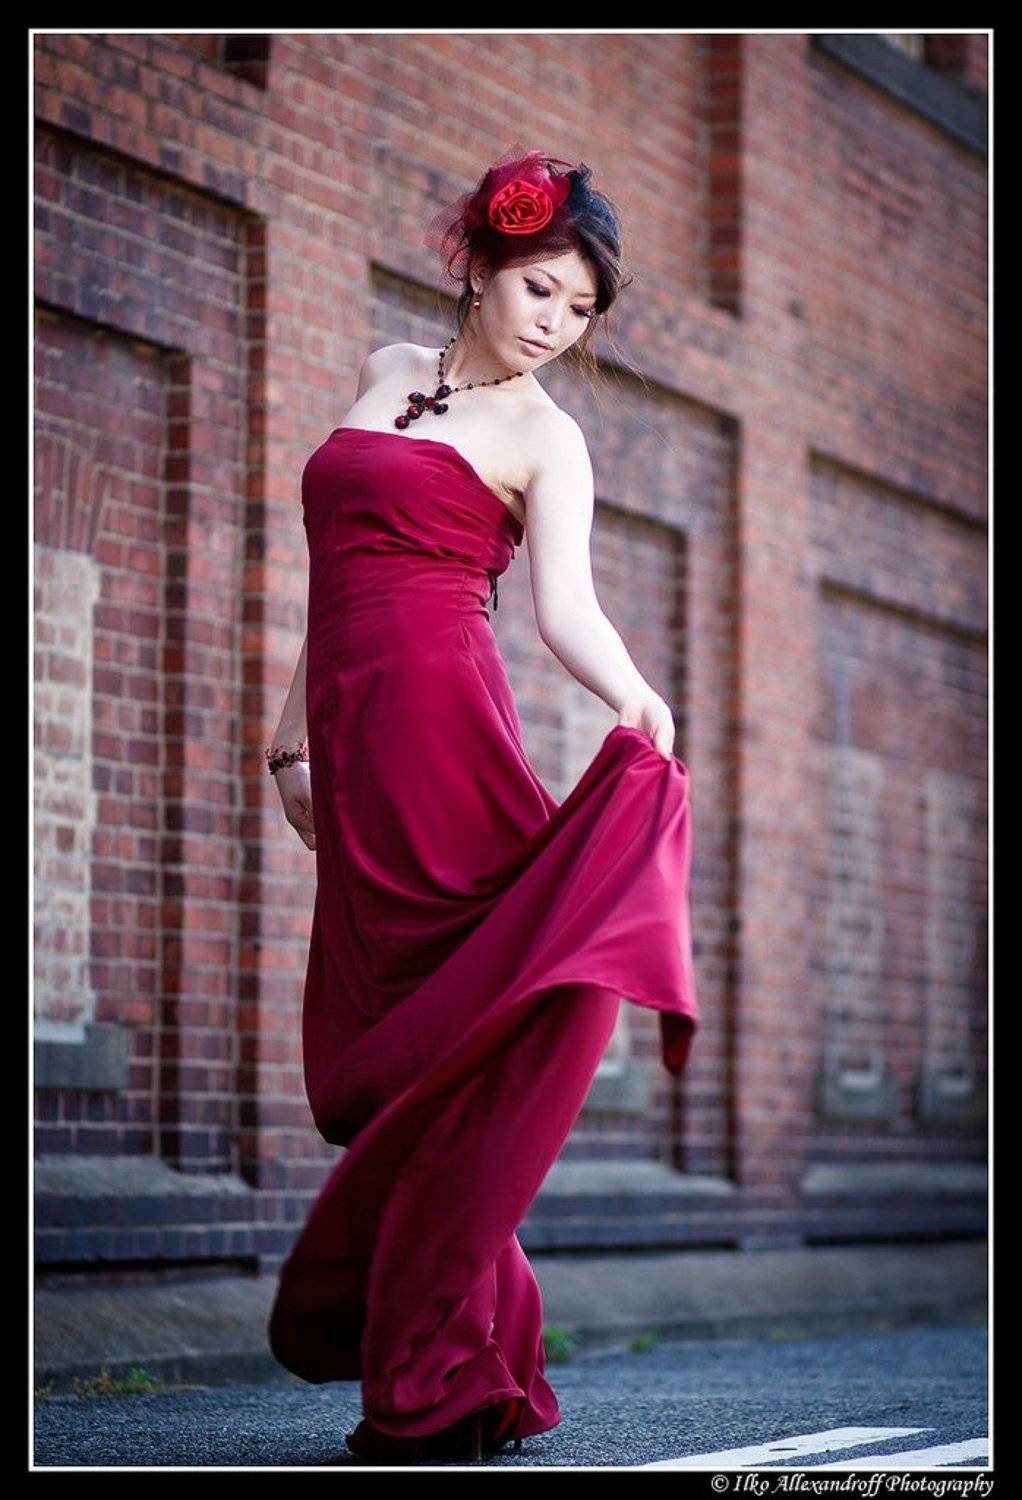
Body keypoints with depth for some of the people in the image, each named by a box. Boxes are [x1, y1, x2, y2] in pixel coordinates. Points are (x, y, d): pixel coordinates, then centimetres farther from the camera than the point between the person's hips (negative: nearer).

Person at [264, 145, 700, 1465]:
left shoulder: (543, 438, 5)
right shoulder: (384, 375, 21)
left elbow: (566, 606, -10)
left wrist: (638, 703, -30)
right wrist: (295, 732, 20)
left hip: (439, 716, -5)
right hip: (354, 735, 5)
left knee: (441, 1035, -10)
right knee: (384, 1044, 2)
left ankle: (439, 1378, -8)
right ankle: (443, 1363, 9)